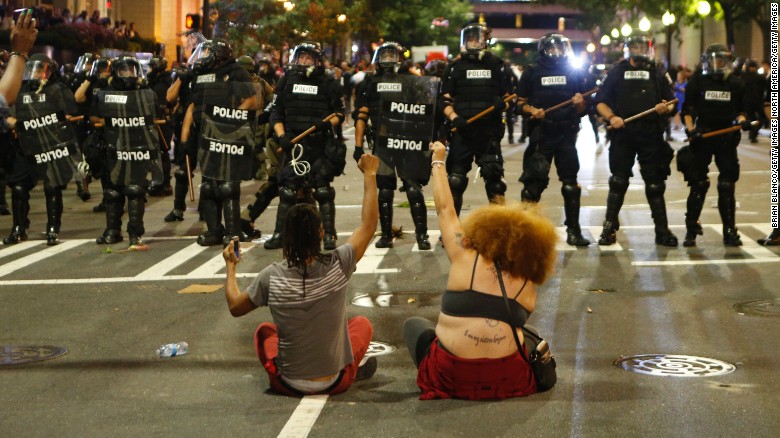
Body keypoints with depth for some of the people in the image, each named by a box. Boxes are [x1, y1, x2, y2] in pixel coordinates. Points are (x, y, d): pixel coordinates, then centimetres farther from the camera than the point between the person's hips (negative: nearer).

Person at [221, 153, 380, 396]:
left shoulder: (271, 276, -18)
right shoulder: (338, 265, -20)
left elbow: (235, 307, -1)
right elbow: (368, 225, -5)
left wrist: (230, 267, 15)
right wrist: (370, 175, 6)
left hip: (288, 384, 1)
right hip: (335, 382, 0)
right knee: (362, 323, 28)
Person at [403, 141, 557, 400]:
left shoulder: (465, 258, -3)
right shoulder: (528, 286, 2)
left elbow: (445, 209, 7)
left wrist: (438, 161, 19)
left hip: (450, 378, -2)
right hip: (507, 380, 3)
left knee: (413, 324, 27)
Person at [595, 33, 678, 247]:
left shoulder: (658, 73, 9)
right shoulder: (617, 72, 8)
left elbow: (673, 105, 9)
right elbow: (600, 102, 5)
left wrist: (666, 108, -13)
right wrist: (611, 117, -13)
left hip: (651, 137, 1)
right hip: (622, 135, 0)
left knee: (655, 184, 4)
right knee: (618, 182, 2)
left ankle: (662, 230, 11)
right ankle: (610, 227, 9)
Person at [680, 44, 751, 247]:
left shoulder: (736, 84, 8)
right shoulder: (698, 82, 0)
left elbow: (740, 110, 16)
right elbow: (687, 110, 1)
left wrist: (742, 120, -4)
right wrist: (691, 129, -13)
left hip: (727, 138, 2)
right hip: (702, 137, -2)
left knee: (727, 186, 4)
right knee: (698, 185, 1)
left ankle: (730, 231, 12)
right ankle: (691, 231, 9)